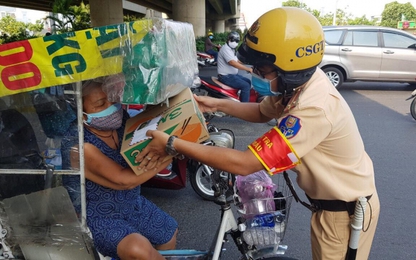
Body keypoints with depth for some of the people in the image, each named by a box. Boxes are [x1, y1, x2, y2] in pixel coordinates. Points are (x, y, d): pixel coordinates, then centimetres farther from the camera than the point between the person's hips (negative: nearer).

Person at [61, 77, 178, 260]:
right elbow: (124, 180, -33)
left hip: (132, 204, 7)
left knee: (170, 233, 22)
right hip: (97, 217, -7)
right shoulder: (80, 146, -29)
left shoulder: (121, 119, -10)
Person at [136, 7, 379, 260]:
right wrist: (219, 104, -5)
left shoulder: (314, 108, -39)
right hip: (329, 198, 8)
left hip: (346, 210, -8)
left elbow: (244, 164, -38)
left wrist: (173, 144, -33)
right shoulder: (299, 83, -11)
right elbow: (263, 112, 9)